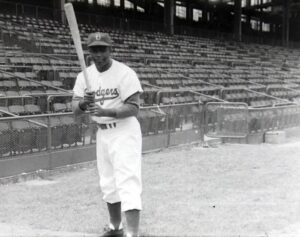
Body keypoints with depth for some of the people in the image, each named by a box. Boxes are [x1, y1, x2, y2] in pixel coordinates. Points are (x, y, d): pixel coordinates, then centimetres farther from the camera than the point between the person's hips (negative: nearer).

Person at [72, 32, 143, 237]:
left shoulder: (125, 73, -15)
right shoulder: (85, 76, 3)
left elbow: (134, 108, -21)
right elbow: (75, 109, -1)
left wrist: (105, 111, -33)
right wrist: (84, 103, -24)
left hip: (124, 132, -7)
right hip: (102, 134, 7)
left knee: (128, 184, -16)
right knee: (109, 184, 17)